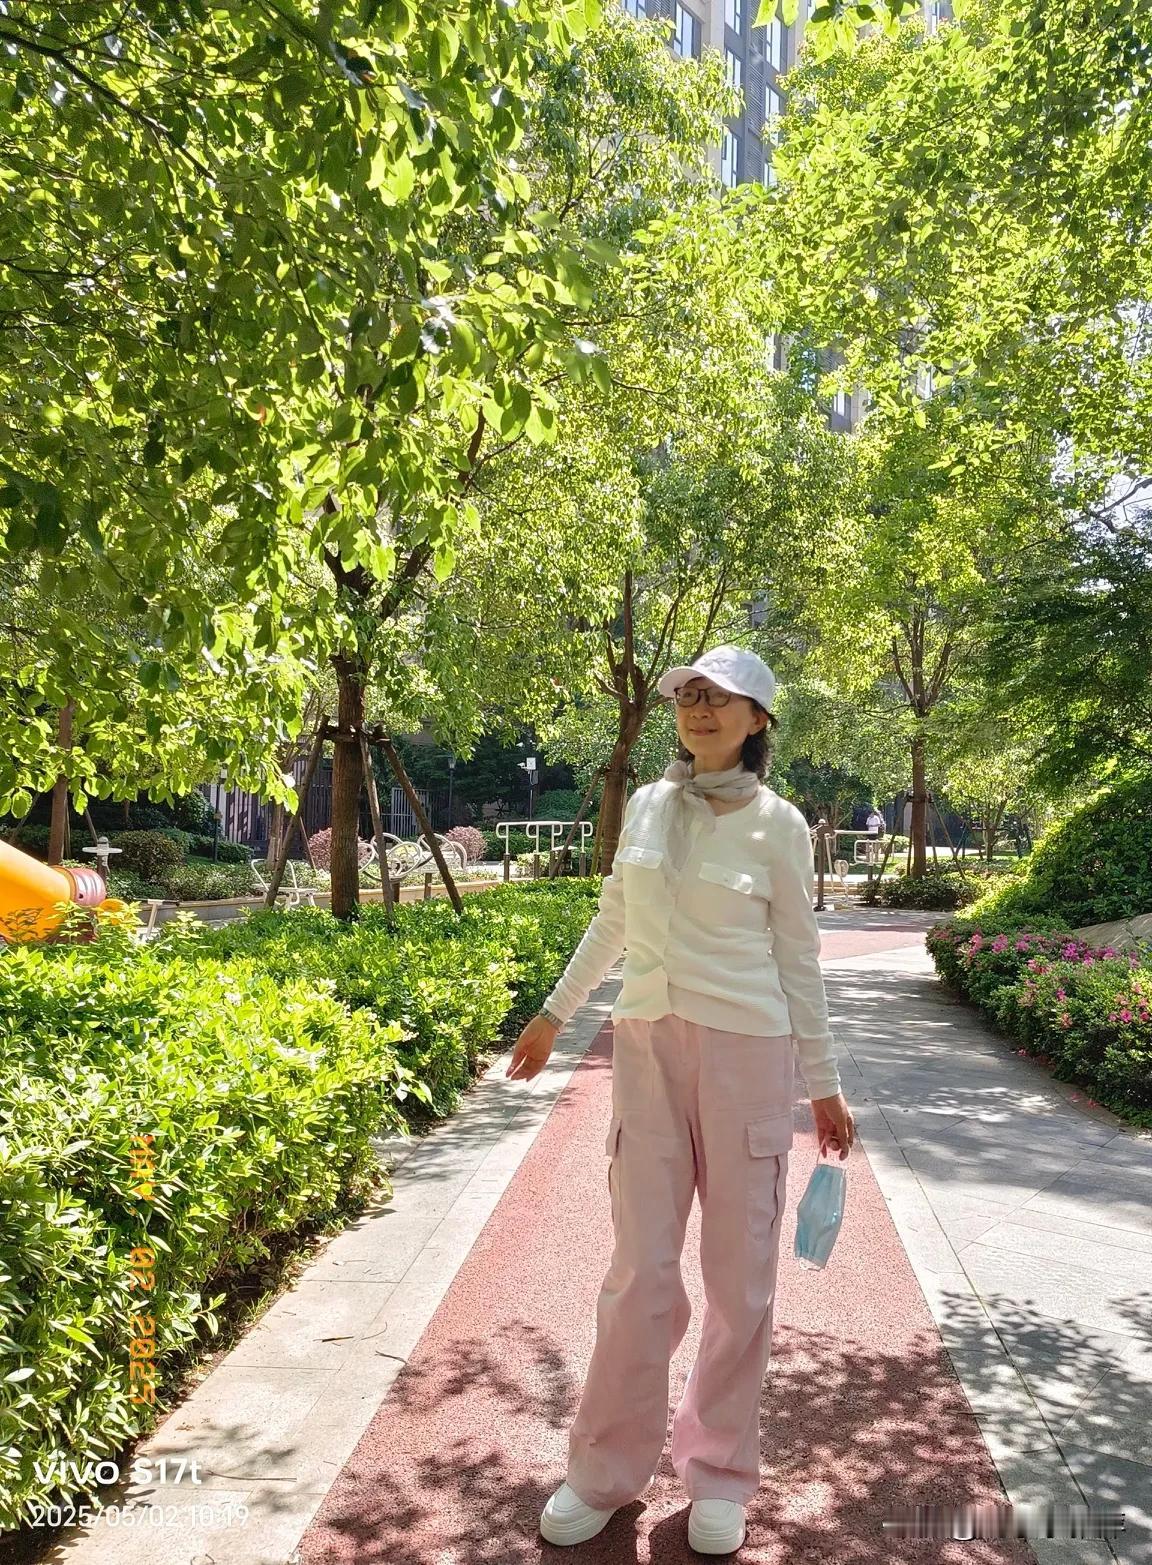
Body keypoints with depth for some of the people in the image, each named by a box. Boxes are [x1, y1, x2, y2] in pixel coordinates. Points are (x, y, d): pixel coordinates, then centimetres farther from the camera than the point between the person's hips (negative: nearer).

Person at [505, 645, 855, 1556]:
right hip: (647, 1045, 2)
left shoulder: (779, 824, -3)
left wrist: (825, 1084, 3)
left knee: (741, 1271, 8)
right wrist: (554, 1014, 21)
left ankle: (720, 1473, 28)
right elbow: (614, 921, 16)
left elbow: (797, 959, 2)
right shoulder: (648, 805, 5)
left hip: (745, 1051, -2)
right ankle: (606, 1472, 24)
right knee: (642, 1268, 6)